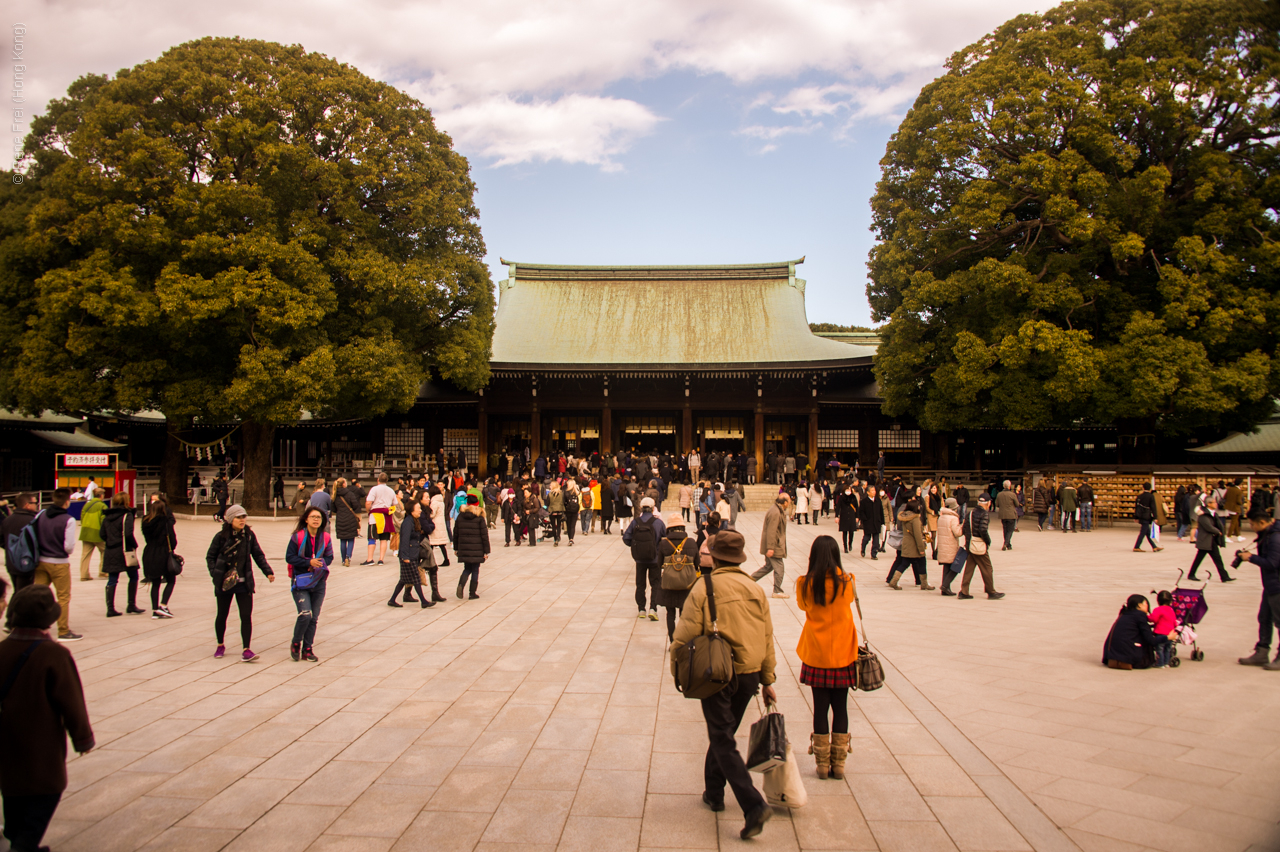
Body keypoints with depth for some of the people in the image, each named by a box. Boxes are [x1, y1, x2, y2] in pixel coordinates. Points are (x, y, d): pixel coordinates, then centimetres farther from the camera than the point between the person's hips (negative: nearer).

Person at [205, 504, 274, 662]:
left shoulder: (249, 535, 0)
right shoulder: (221, 536, -6)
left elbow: (258, 555, 7)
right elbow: (210, 557, 2)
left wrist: (268, 572, -3)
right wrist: (215, 573, -11)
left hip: (244, 583, 1)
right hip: (224, 583, -1)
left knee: (246, 616, -5)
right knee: (222, 615, 12)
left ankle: (246, 650, -2)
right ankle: (220, 645, 33)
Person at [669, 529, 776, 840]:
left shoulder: (704, 588, -12)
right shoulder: (755, 589, 4)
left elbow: (686, 634, -13)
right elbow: (767, 638, 9)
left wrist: (678, 671, 4)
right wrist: (767, 680, 17)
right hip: (749, 675, 5)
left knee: (723, 742, 0)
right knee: (724, 734, 22)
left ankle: (754, 805, -11)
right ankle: (714, 793, 33)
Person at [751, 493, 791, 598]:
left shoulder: (778, 510, 10)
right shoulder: (775, 513, -23)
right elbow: (771, 532, -26)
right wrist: (770, 548, -26)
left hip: (774, 545, 10)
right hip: (774, 546, -10)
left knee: (768, 566, 18)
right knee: (779, 568, 0)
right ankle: (777, 591, 10)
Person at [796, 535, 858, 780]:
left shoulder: (805, 584, -9)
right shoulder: (845, 582, -9)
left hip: (816, 654, 0)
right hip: (842, 653, 0)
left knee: (820, 707, 7)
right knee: (840, 707, 9)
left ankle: (822, 763, 14)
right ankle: (838, 763, 15)